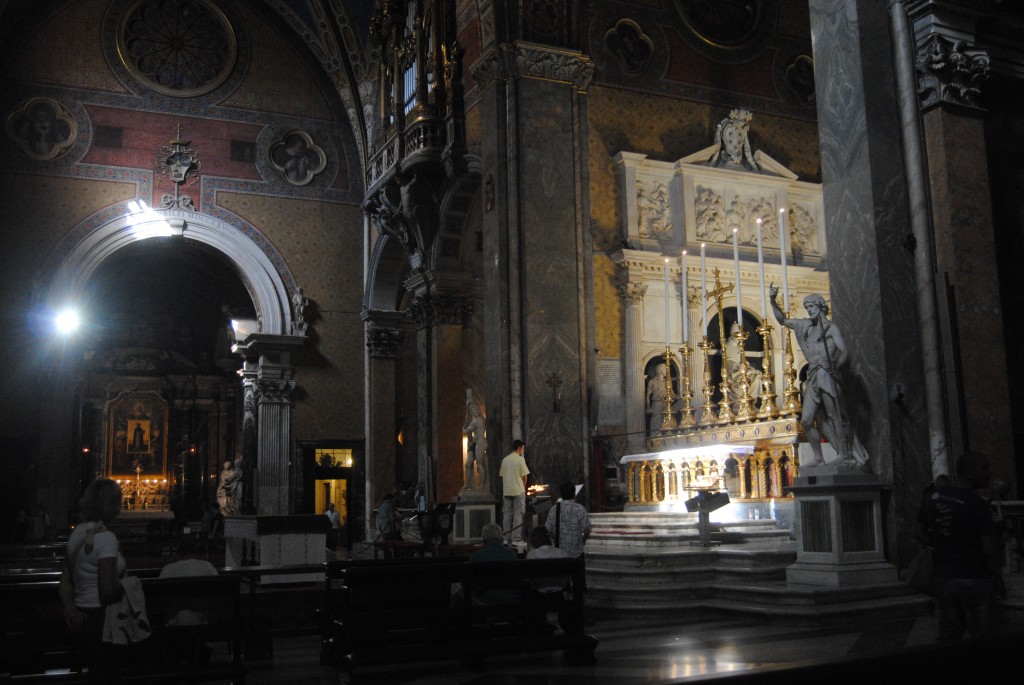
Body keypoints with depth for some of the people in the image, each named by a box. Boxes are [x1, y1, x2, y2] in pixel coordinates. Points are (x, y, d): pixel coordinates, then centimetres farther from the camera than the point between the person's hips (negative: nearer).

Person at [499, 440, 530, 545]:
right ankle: (516, 539, -1)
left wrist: (504, 489, 15)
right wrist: (523, 487, 8)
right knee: (518, 515, -1)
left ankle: (507, 539, 12)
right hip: (518, 491, -5)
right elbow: (524, 476, -8)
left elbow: (502, 476, 9)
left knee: (507, 515, 9)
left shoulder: (505, 460, 8)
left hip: (506, 492, 5)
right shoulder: (520, 459, -9)